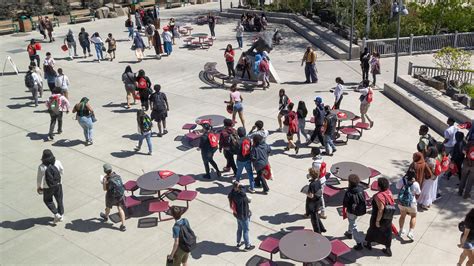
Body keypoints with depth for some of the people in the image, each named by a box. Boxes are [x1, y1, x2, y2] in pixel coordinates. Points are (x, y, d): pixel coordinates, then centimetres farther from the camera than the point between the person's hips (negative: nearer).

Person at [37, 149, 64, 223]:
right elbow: (62, 172, 1)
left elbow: (39, 178, -12)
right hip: (58, 185, 2)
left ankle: (56, 214, 15)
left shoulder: (41, 167, -22)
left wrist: (38, 187, 6)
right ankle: (61, 215, 34)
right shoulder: (57, 163, -15)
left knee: (47, 200, 23)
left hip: (47, 188, -2)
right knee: (59, 200, 21)